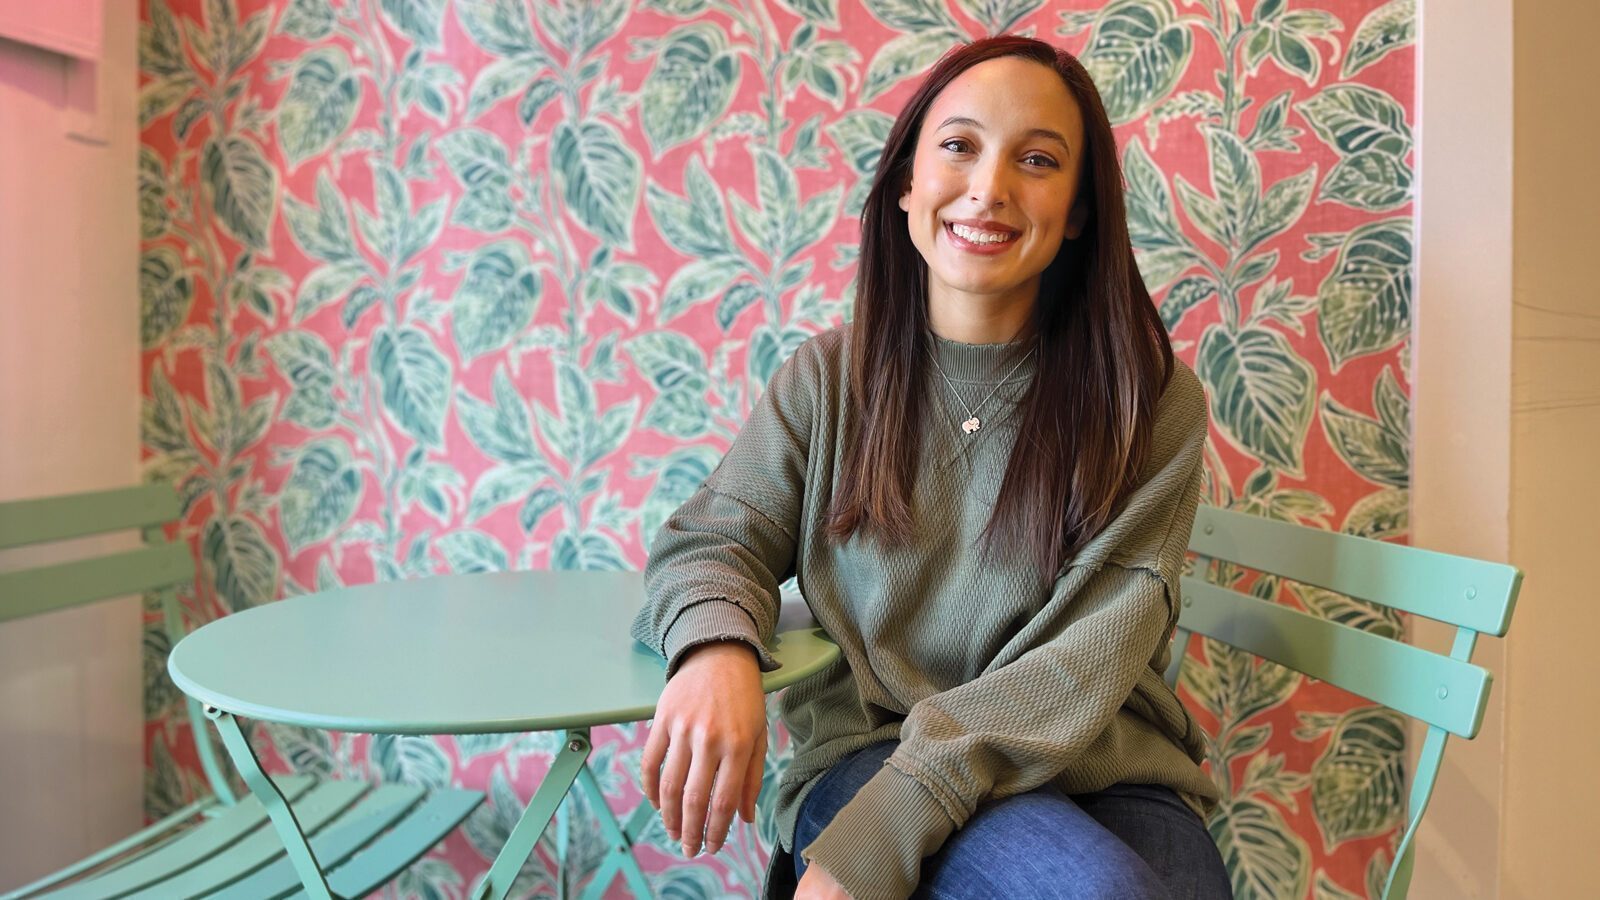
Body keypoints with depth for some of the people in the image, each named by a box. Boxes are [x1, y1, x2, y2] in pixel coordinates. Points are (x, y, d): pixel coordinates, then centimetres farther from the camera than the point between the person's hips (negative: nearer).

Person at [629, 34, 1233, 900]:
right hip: (866, 753, -1)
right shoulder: (830, 378, 2)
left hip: (1103, 767, 2)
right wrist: (718, 646, -22)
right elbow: (712, 542, 5)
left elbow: (1093, 655, -12)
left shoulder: (1149, 399, -4)